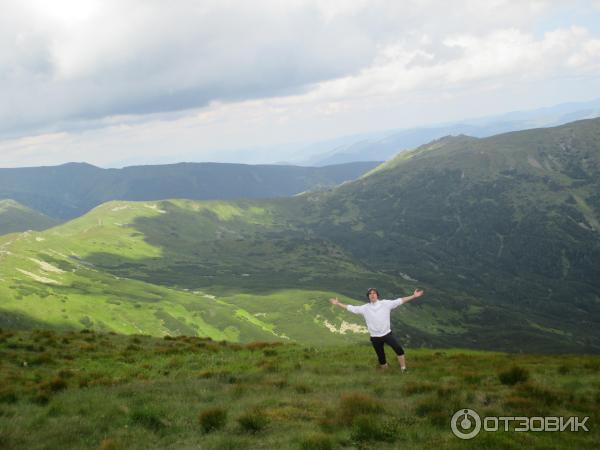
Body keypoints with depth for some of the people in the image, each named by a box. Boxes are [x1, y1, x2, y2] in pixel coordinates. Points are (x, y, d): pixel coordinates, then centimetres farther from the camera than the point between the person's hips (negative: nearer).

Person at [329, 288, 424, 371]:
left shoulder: (386, 303, -2)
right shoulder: (365, 308, 2)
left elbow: (400, 301, -7)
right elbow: (351, 308, 6)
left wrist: (414, 296, -15)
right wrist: (337, 303, 4)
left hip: (387, 333, -1)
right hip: (375, 337, 2)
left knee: (399, 349, -21)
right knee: (381, 357, 6)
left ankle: (403, 369, -12)